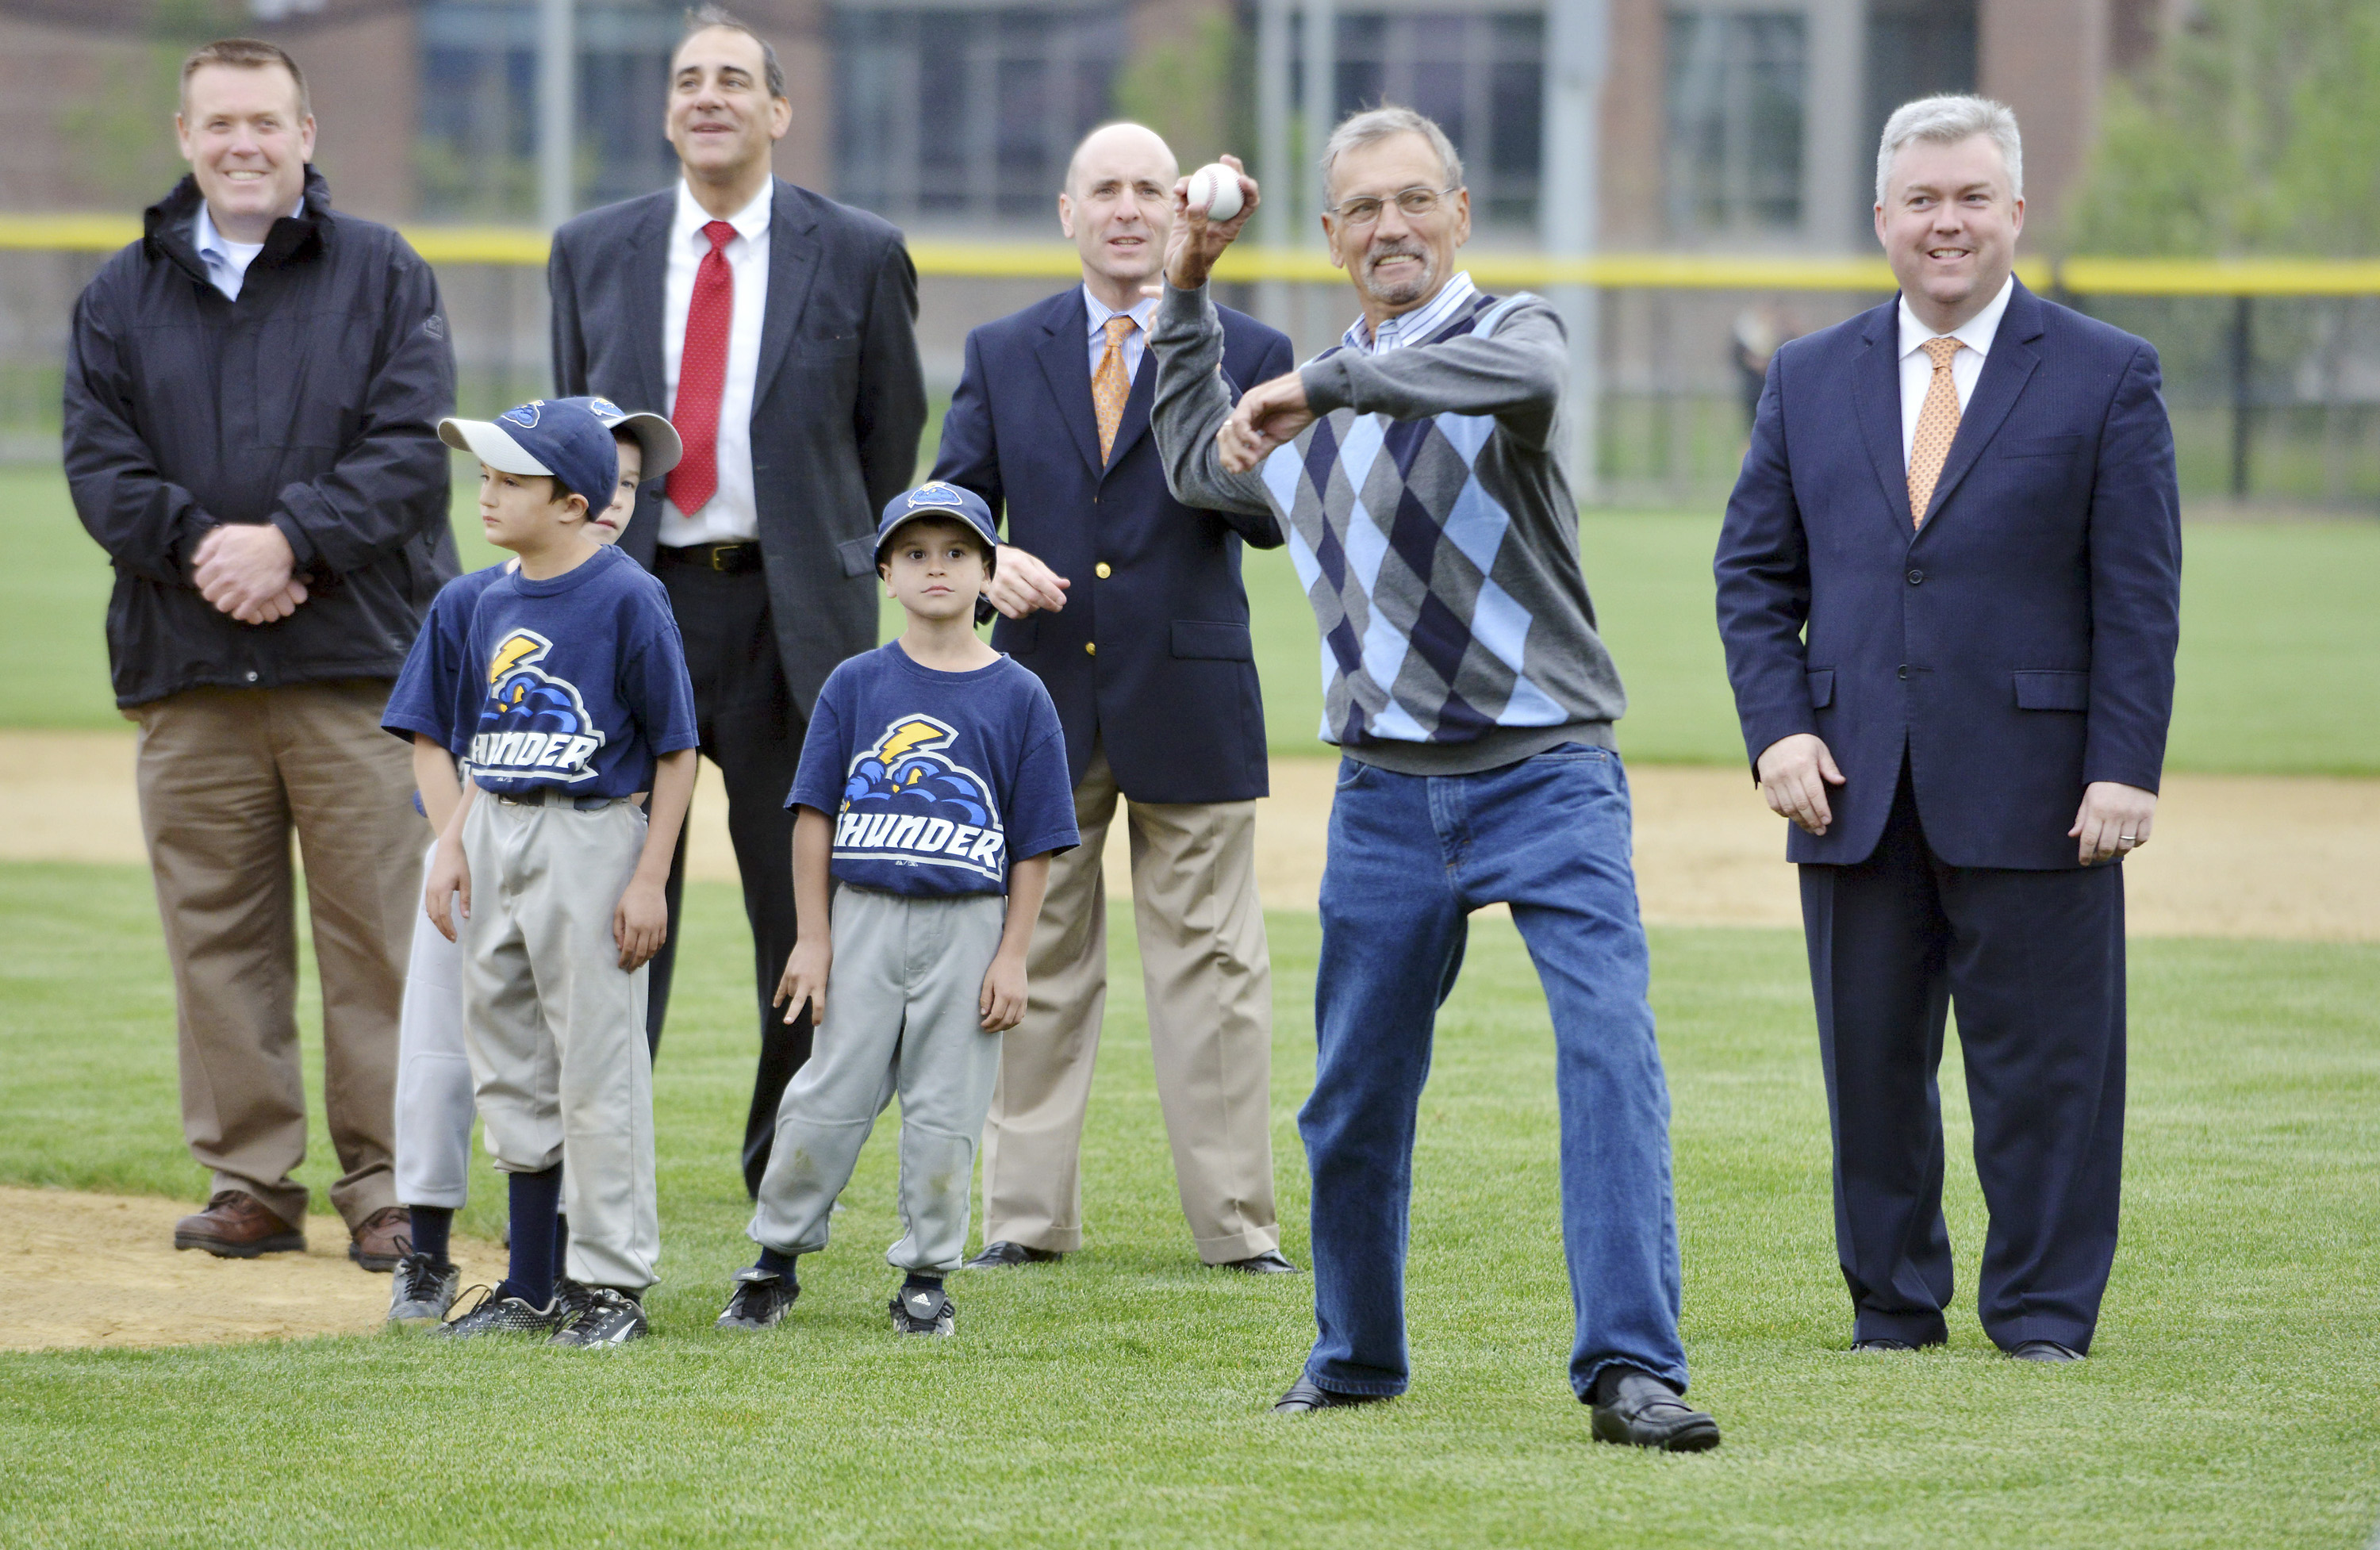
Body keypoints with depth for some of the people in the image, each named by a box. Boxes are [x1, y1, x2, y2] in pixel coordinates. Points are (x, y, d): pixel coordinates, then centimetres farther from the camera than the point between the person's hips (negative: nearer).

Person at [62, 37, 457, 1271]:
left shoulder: (383, 278, 8)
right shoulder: (123, 295, 14)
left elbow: (410, 449, -3)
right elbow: (99, 462, 4)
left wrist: (287, 542, -15)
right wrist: (198, 549, -12)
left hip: (356, 664, -2)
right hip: (186, 676, 2)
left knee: (378, 932, -4)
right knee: (217, 935, 3)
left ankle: (386, 1190, 0)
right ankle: (251, 1184, 10)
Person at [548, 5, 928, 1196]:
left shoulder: (857, 257, 2)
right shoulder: (593, 253, 9)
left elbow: (889, 441, 9)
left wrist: (839, 580, 10)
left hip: (790, 616, -1)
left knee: (805, 909, 4)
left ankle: (787, 1174, 16)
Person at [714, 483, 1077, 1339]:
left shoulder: (1019, 697, 1)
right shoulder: (857, 685, 4)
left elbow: (1035, 844, 2)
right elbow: (816, 815, 4)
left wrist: (1012, 955, -3)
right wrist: (812, 939, -1)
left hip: (968, 925, -1)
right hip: (865, 916, 1)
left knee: (946, 1104, 2)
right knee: (833, 1091, 2)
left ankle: (927, 1274, 12)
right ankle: (777, 1257, 13)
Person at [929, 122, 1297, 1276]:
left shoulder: (1245, 353, 2)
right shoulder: (1004, 355, 9)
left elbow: (1270, 520, -9)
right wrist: (986, 562, -14)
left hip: (1189, 703, -2)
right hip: (1042, 703, 2)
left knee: (1208, 966, 0)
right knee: (1033, 967, 7)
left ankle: (1236, 1223, 4)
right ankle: (1026, 1215, 13)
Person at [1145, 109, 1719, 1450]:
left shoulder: (1509, 331, -3)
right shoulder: (1310, 403, 15)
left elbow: (1524, 376, -30)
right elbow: (1196, 466, 36)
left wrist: (1325, 383, -29)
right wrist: (1188, 294, 27)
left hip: (1548, 776, -5)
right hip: (1388, 791, 5)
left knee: (1612, 1049, -20)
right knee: (1355, 1098, 11)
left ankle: (1630, 1365, -22)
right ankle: (1357, 1358, 30)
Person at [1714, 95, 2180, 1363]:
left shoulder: (2106, 377, 2)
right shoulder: (1811, 379, 12)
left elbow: (2140, 595, -1)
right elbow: (1754, 573, 12)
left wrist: (2124, 771, -9)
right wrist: (1775, 730, -2)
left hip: (2030, 789, -3)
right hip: (1853, 785, 3)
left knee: (2041, 1065, 0)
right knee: (1870, 1062, 6)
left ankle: (2042, 1313, 8)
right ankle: (1893, 1305, 17)